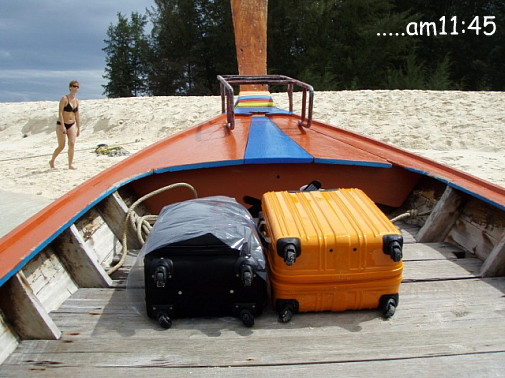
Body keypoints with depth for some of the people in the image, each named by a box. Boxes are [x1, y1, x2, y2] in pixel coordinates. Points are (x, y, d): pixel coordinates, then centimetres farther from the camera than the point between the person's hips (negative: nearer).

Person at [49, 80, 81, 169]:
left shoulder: (76, 101, 8)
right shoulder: (64, 99, -10)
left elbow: (77, 116, 13)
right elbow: (60, 113, -15)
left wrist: (79, 128, 10)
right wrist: (62, 126, -21)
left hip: (72, 125, 5)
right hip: (61, 124, -5)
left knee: (72, 144, -7)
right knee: (61, 146, 0)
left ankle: (70, 164, 0)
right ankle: (52, 161, 23)